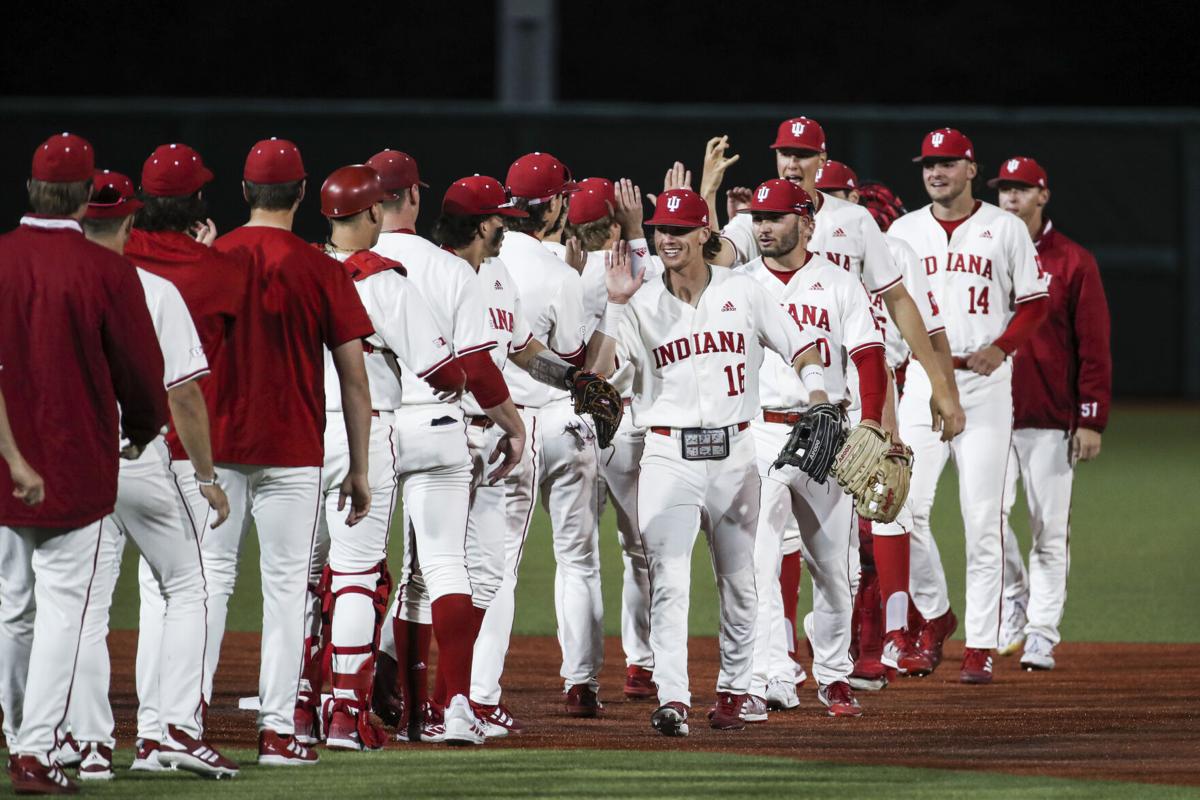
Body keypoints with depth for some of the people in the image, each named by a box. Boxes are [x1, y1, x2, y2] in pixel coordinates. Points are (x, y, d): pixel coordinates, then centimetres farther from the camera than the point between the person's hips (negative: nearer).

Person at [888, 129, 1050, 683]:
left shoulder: (1005, 229, 4)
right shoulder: (904, 231, 10)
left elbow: (1034, 303, 4)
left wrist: (1000, 347, -13)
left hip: (987, 382, -2)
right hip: (923, 381, 2)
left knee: (982, 517, -4)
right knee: (906, 504, -9)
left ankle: (981, 644, 0)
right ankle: (934, 612, 13)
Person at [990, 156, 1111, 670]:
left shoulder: (1073, 262, 2)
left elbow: (1094, 346, 0)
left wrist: (1091, 420, -7)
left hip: (1051, 419, -2)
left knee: (1049, 528, -1)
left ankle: (1041, 636, 4)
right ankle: (1014, 603, 15)